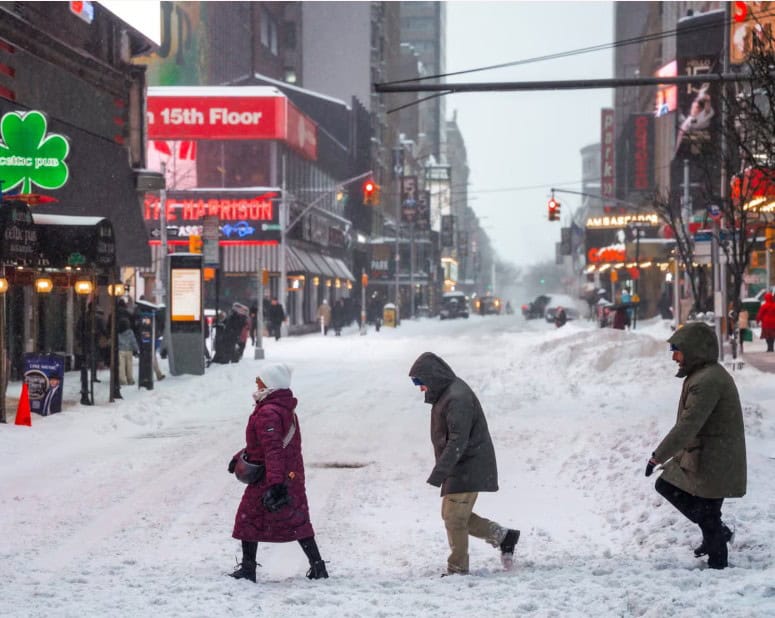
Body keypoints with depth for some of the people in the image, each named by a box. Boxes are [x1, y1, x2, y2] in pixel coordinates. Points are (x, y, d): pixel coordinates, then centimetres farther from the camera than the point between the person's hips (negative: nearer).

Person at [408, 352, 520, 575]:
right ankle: (504, 536, 21)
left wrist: (439, 471, -31)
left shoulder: (457, 397, -21)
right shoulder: (445, 395, 13)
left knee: (455, 518, -7)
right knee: (455, 516, 12)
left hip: (468, 469, -10)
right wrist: (442, 470, 24)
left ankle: (457, 569, 1)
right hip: (458, 469, 10)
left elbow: (458, 440, -27)